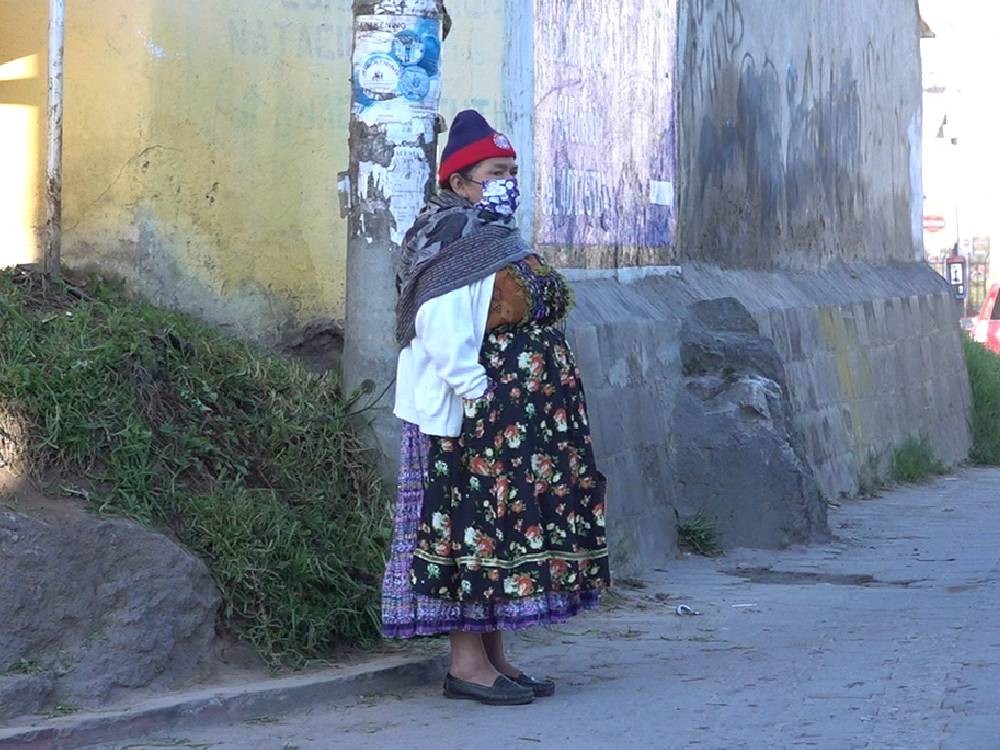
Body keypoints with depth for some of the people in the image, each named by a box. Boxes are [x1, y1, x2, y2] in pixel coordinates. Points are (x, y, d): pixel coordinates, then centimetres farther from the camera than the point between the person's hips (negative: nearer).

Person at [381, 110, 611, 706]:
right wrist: (479, 395, -23)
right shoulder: (453, 247, -12)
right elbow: (440, 331, -22)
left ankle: (494, 655, 15)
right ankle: (468, 663, -4)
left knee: (513, 520, 10)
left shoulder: (504, 243, 18)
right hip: (476, 419, -10)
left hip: (521, 419, 10)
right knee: (480, 522, -8)